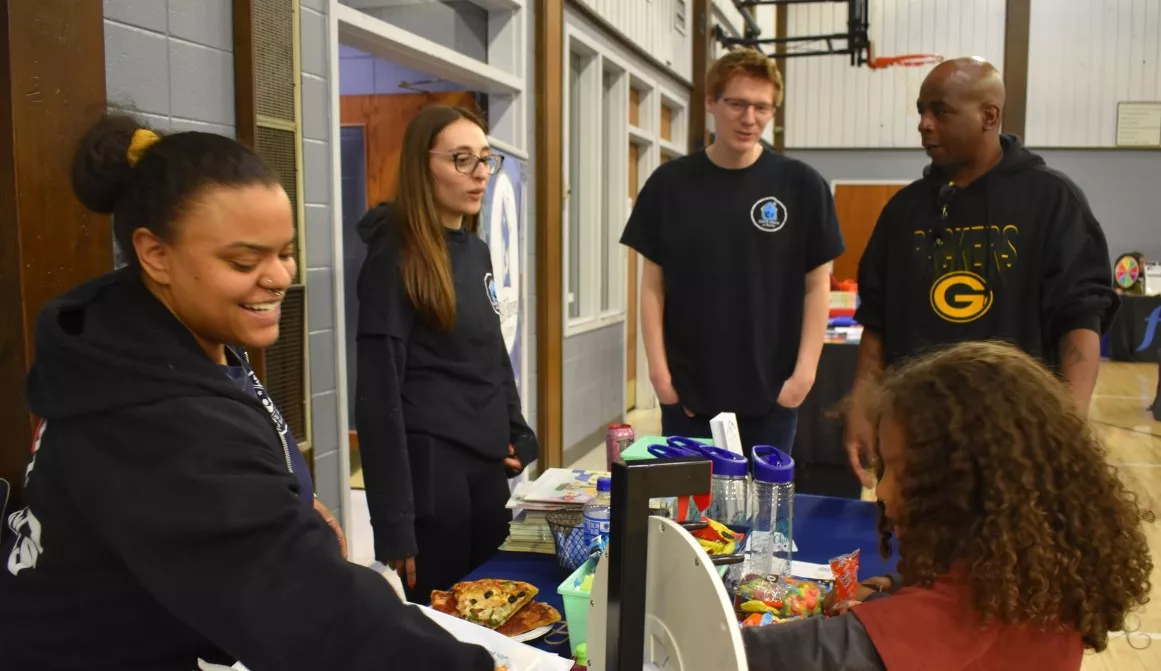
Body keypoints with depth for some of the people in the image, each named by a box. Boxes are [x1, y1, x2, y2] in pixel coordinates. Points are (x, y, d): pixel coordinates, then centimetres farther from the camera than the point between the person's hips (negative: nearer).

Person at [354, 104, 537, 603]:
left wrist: (518, 437, 7)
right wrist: (394, 522, -17)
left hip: (488, 467, 7)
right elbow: (379, 392, -15)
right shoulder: (395, 258, -11)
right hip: (430, 469, -7)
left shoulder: (476, 251, 11)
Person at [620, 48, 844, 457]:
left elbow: (816, 285, 0)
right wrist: (658, 369, -5)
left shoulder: (802, 186, -3)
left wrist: (804, 371, -6)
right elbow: (653, 284, 1)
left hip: (771, 393, 0)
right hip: (687, 391, 1)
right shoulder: (669, 184, -2)